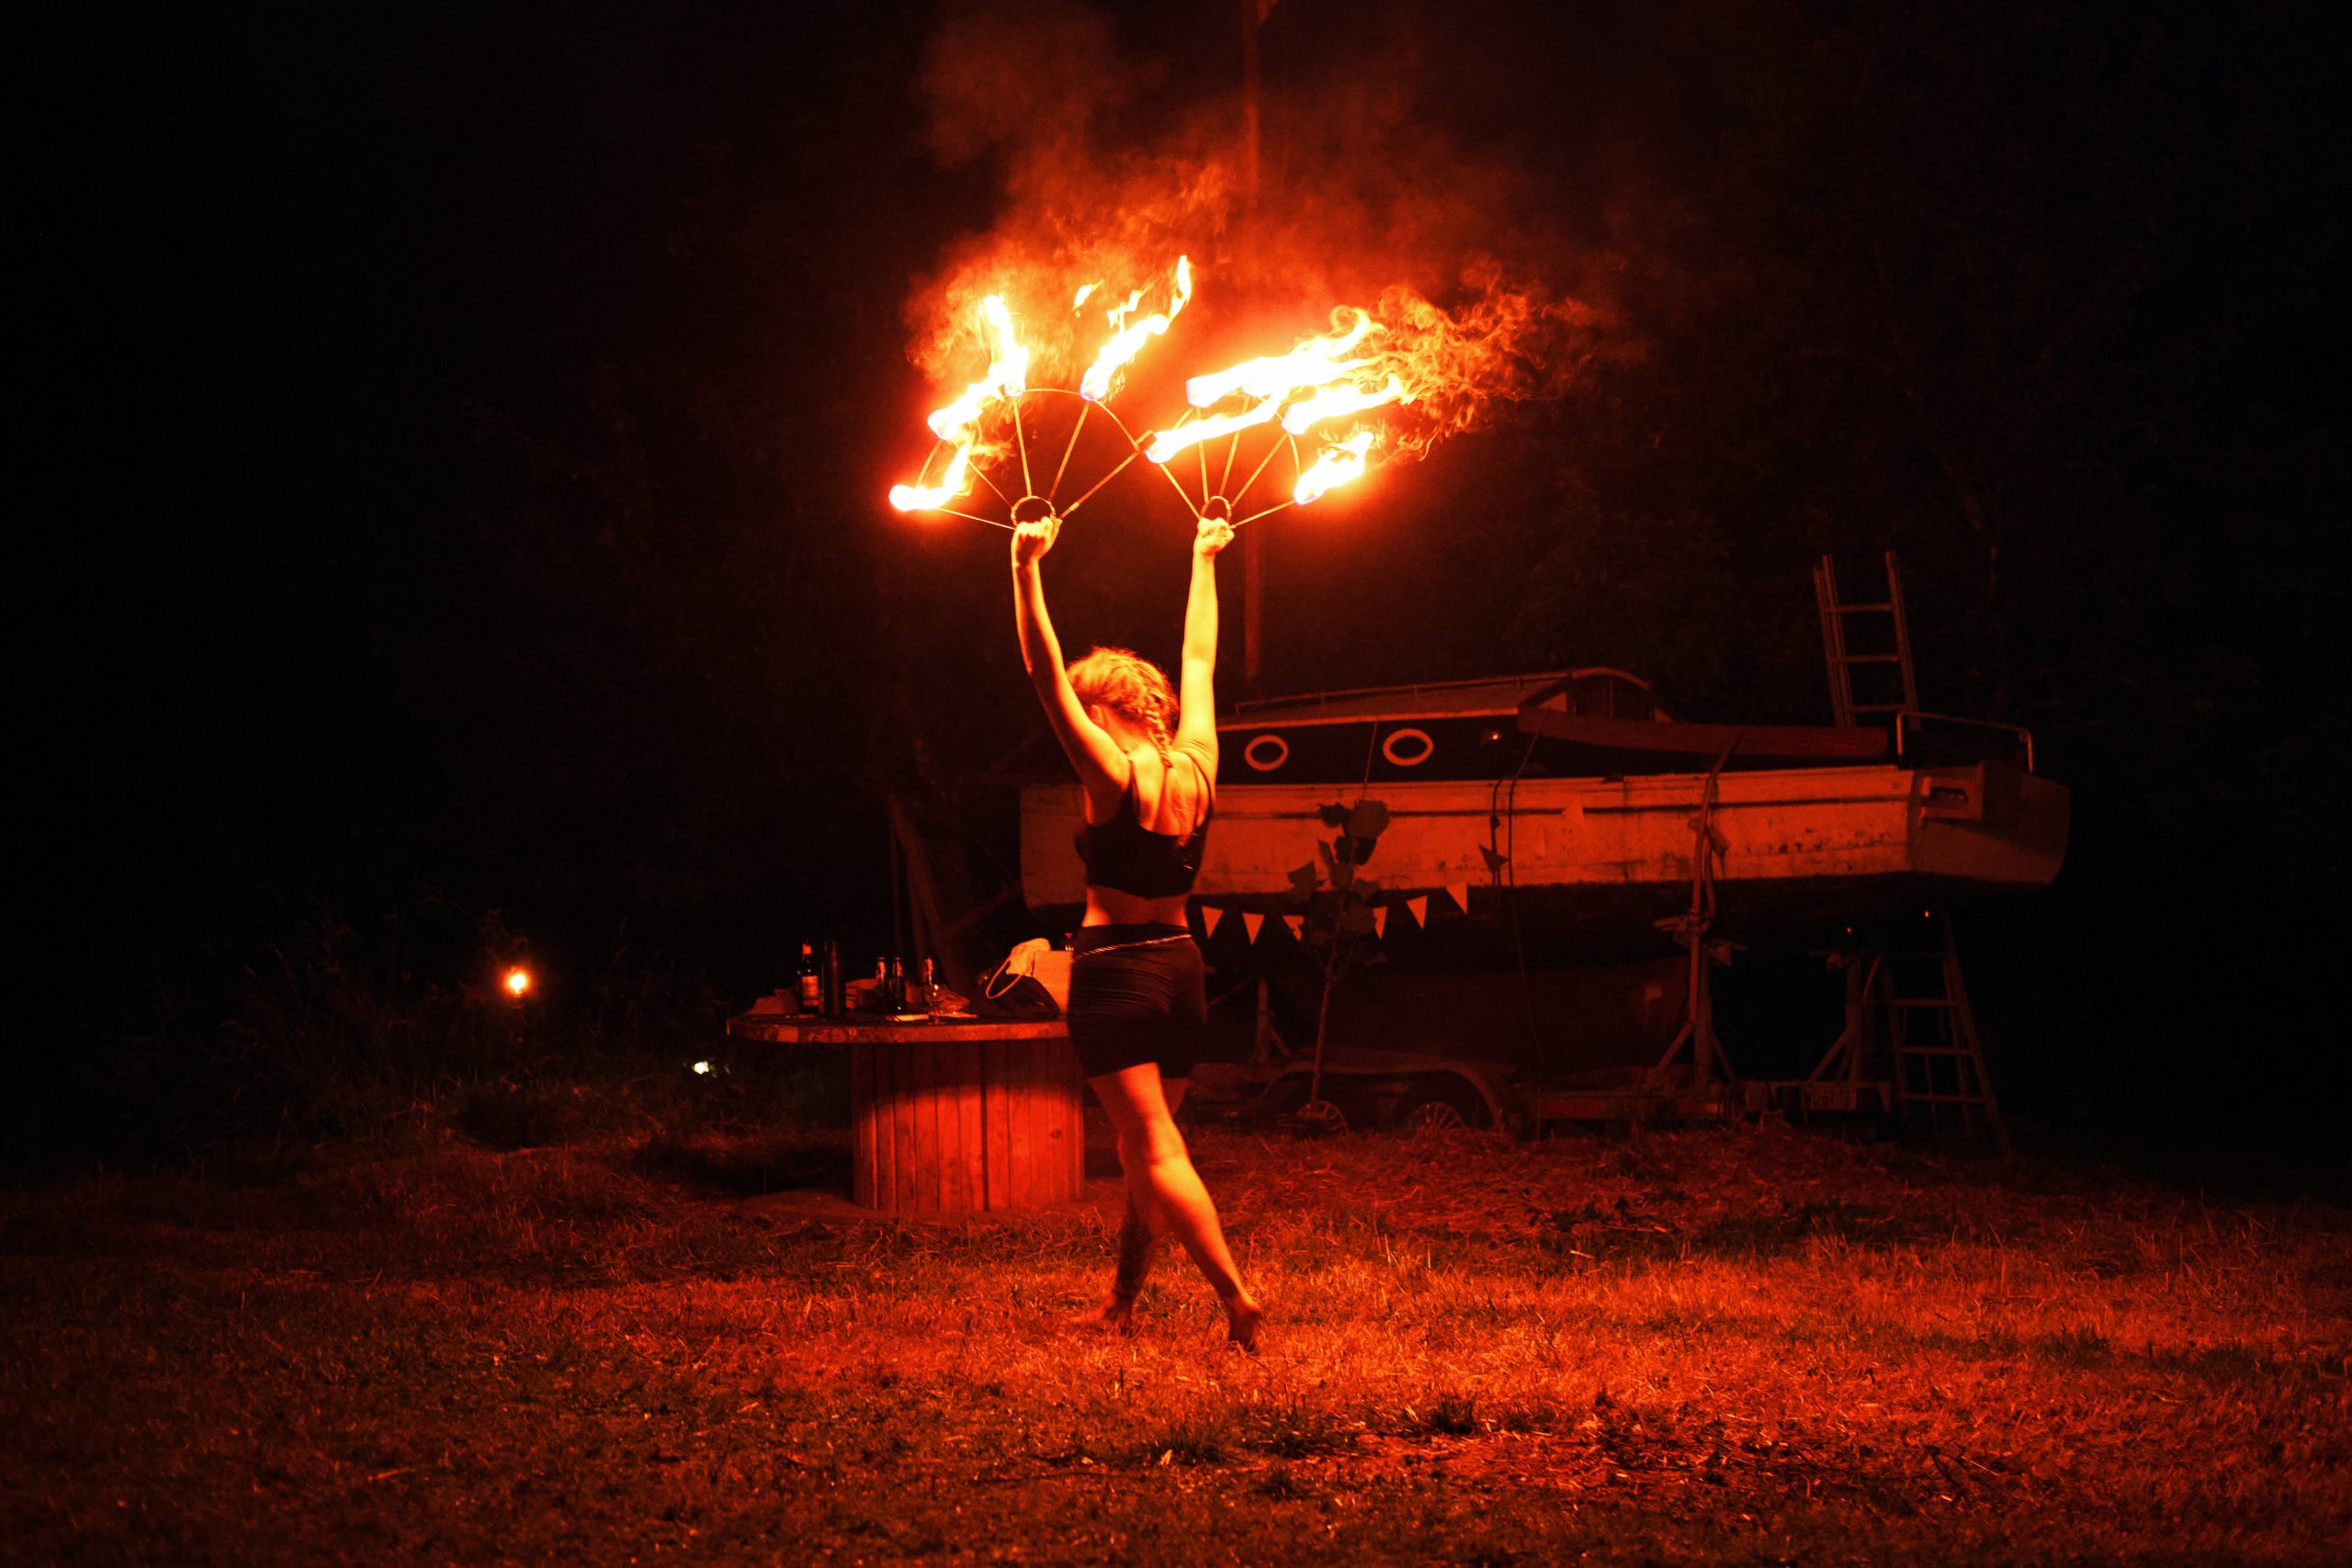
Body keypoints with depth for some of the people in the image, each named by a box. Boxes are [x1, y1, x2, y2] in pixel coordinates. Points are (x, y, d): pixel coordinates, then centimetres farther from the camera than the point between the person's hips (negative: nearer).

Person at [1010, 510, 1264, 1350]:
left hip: (1114, 969, -7)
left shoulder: (1114, 775, -13)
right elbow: (1200, 659, 16)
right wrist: (1204, 562, 26)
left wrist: (1026, 571, -20)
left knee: (1155, 1152, -9)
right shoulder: (1196, 766, 3)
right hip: (1181, 964, 7)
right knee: (1147, 1148, 15)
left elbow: (1045, 676, -18)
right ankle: (1120, 1303, 24)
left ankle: (1236, 1296, -21)